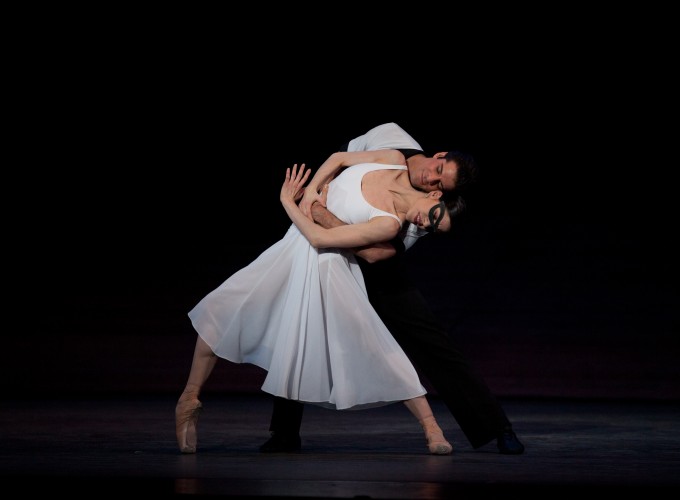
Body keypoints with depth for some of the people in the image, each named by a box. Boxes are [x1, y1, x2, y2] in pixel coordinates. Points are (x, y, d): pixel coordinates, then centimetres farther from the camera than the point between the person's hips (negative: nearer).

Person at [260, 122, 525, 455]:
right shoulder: (391, 136, -14)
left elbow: (374, 253, -35)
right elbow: (341, 157, 7)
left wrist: (324, 217, -36)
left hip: (376, 268, -3)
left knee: (430, 339, -8)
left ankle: (496, 429, -2)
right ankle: (285, 434, 8)